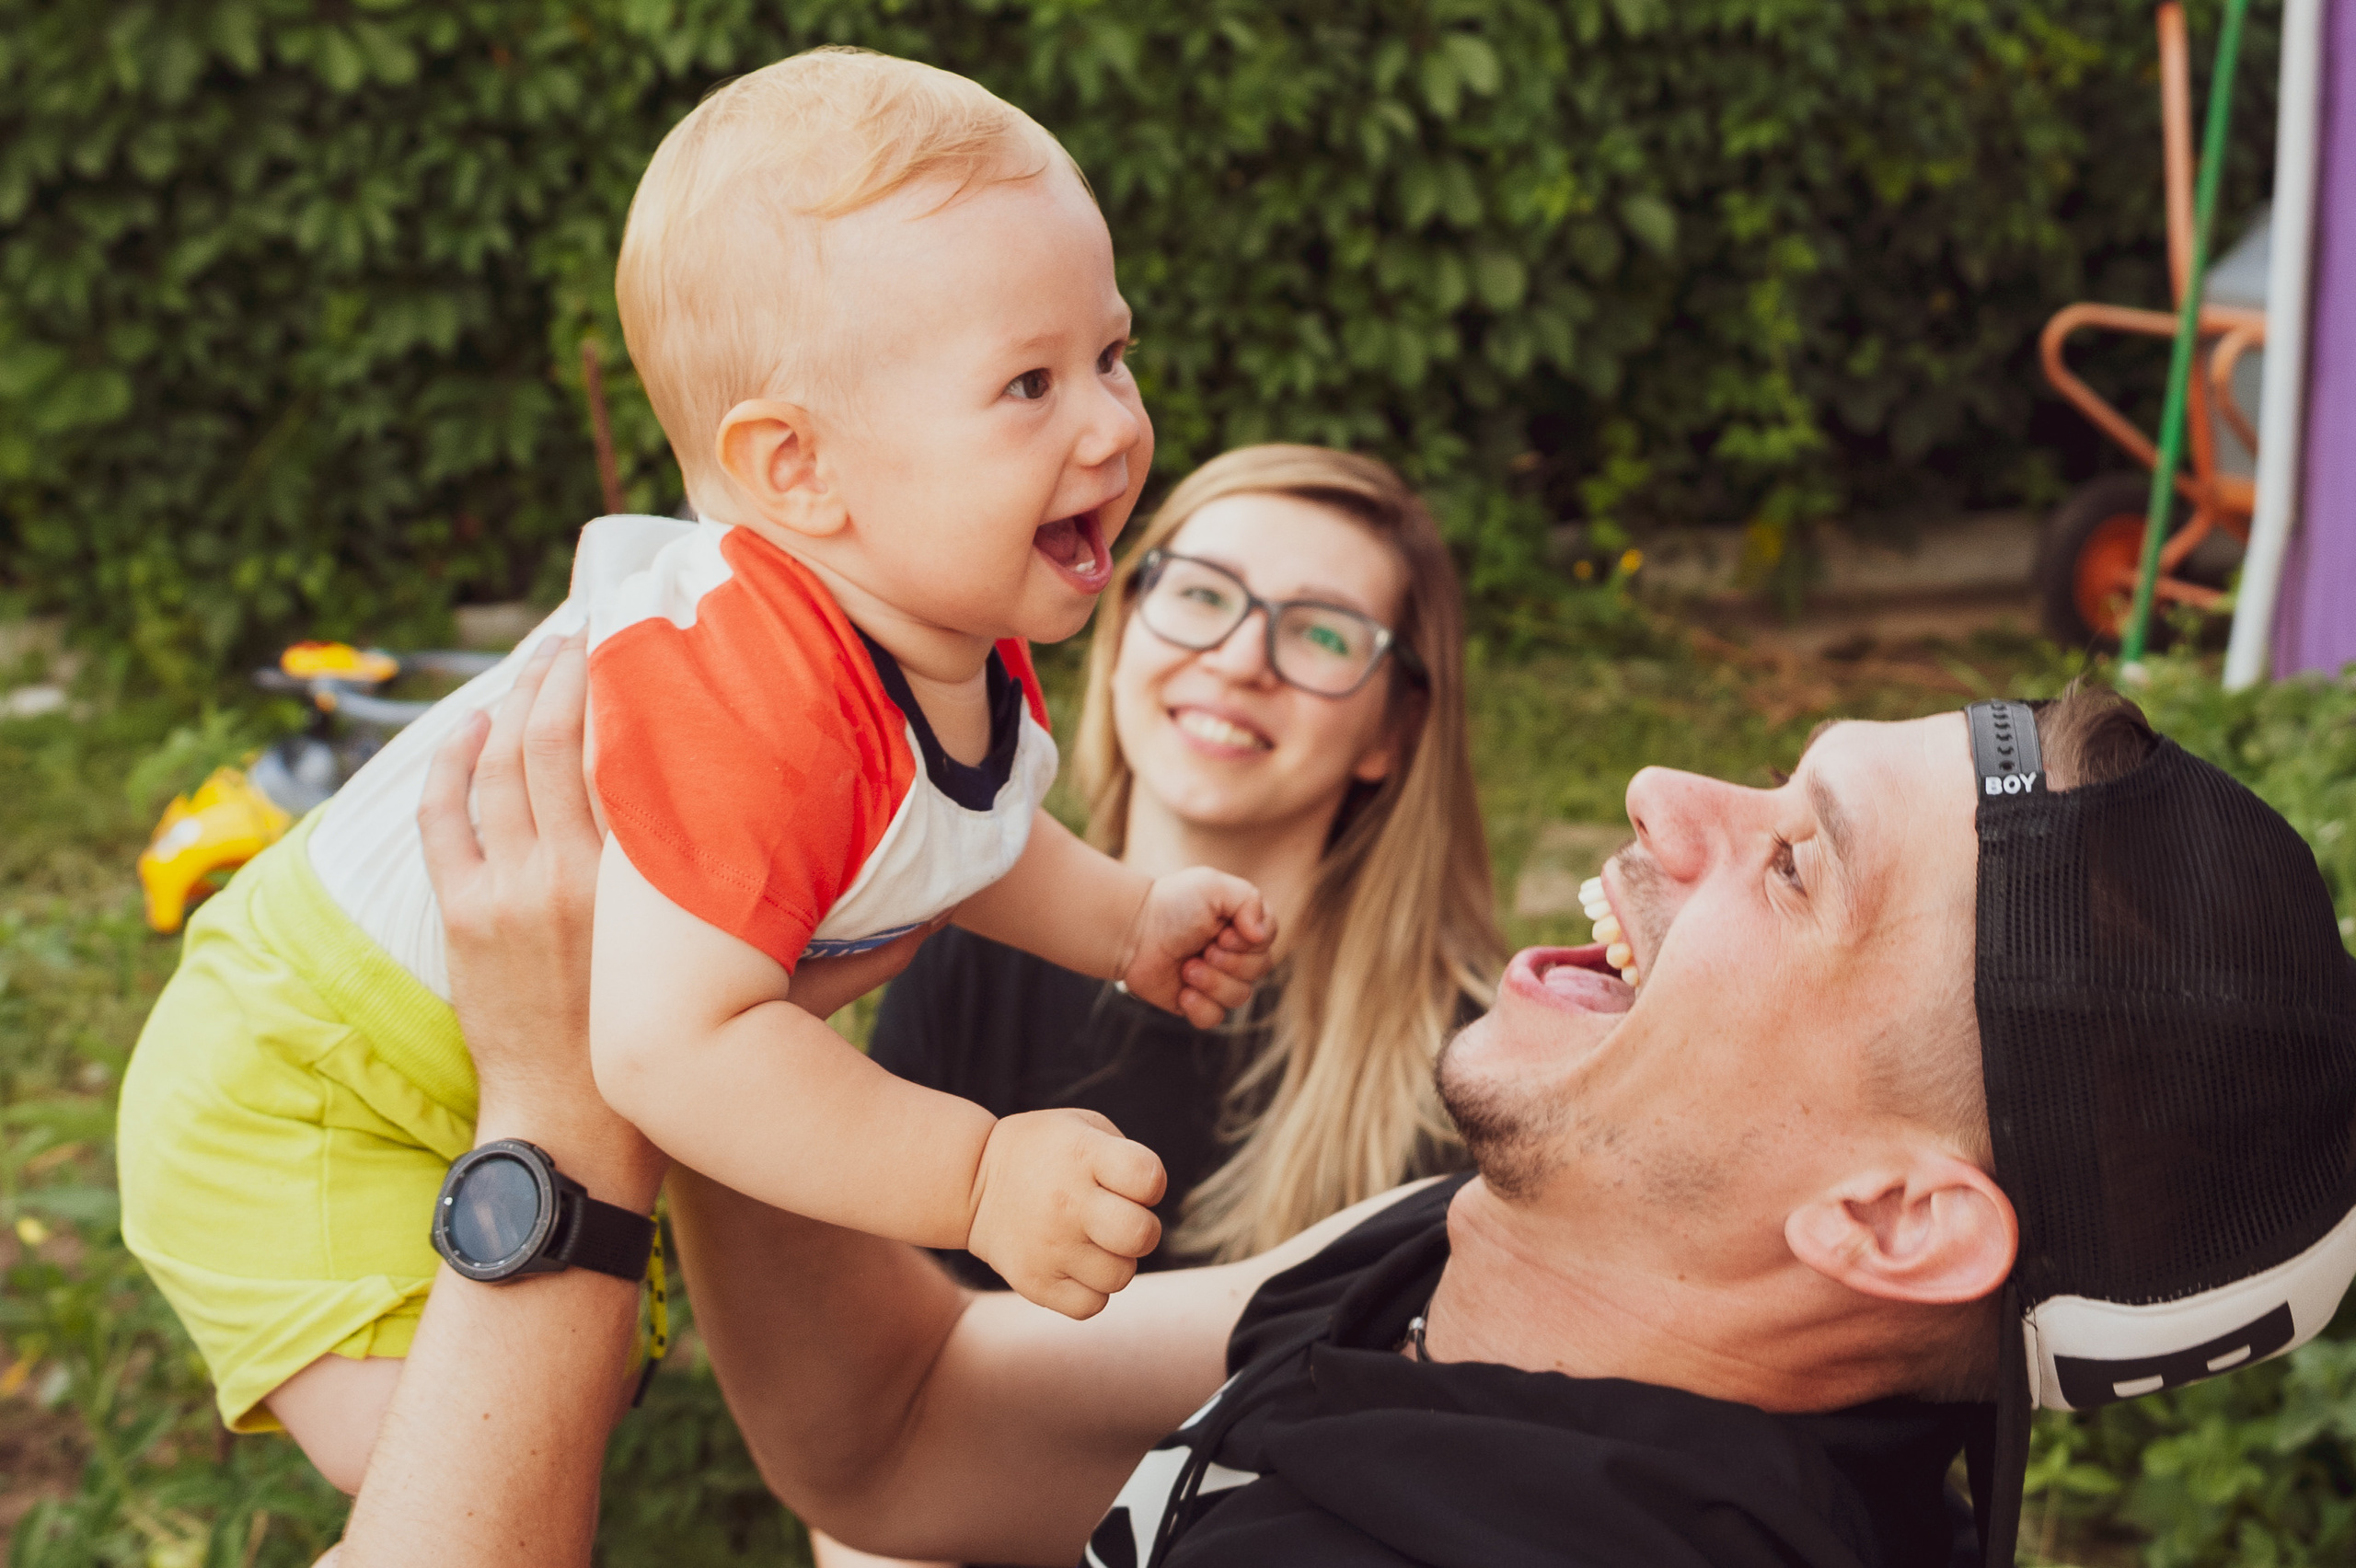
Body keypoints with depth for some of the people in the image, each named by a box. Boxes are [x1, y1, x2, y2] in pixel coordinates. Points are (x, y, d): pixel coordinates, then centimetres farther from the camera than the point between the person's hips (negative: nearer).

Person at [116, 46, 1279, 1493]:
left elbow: (944, 842, 14)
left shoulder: (963, 639, -8)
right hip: (300, 1102, -9)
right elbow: (670, 1041, -47)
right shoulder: (737, 696, -41)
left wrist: (1126, 922, 3)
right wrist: (977, 1179, -42)